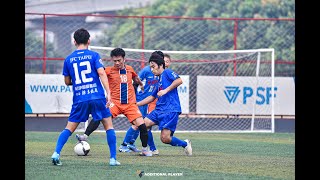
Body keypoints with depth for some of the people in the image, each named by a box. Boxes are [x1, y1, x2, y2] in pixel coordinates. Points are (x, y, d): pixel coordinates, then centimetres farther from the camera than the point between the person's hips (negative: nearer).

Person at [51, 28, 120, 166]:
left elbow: (67, 82, 14)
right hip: (97, 97, -2)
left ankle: (56, 153, -6)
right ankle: (113, 158, 3)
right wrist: (108, 93, -13)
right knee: (109, 126, 9)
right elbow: (101, 73, -10)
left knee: (69, 128, 10)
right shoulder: (94, 55, 1)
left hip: (79, 99, 2)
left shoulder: (68, 59, 8)